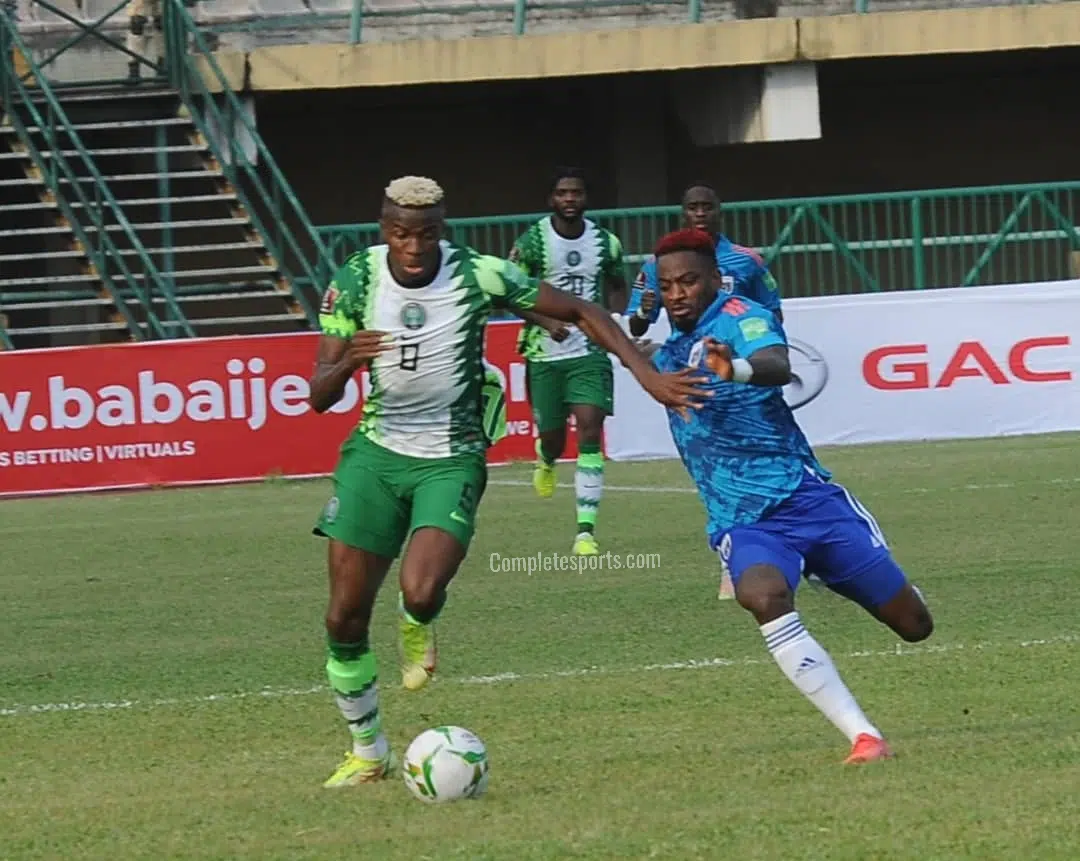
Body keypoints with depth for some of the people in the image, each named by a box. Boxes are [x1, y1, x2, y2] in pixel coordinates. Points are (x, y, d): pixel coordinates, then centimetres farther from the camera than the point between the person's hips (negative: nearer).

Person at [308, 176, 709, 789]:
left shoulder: (478, 275, -15)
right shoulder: (356, 281, -10)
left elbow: (582, 313, -5)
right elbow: (319, 397, -9)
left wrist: (647, 374, -13)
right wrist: (346, 363, -32)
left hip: (452, 458, -2)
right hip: (376, 454, 2)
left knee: (421, 593, -26)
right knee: (345, 617, -2)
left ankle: (418, 627, 14)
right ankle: (368, 751, 20)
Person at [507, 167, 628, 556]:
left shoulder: (606, 243, 2)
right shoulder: (531, 242, -6)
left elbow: (617, 287, 18)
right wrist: (545, 321, -20)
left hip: (590, 352, 1)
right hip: (544, 353, 0)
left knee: (590, 433, -14)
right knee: (552, 436, 8)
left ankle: (586, 530, -14)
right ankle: (546, 461, 50)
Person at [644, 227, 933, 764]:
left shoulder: (739, 317, -8)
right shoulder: (670, 353, 14)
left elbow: (777, 365, -35)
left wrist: (739, 368, -55)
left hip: (808, 496, -4)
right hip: (741, 521, 4)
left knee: (913, 624, 3)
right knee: (763, 596, -33)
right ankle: (863, 736, -37)